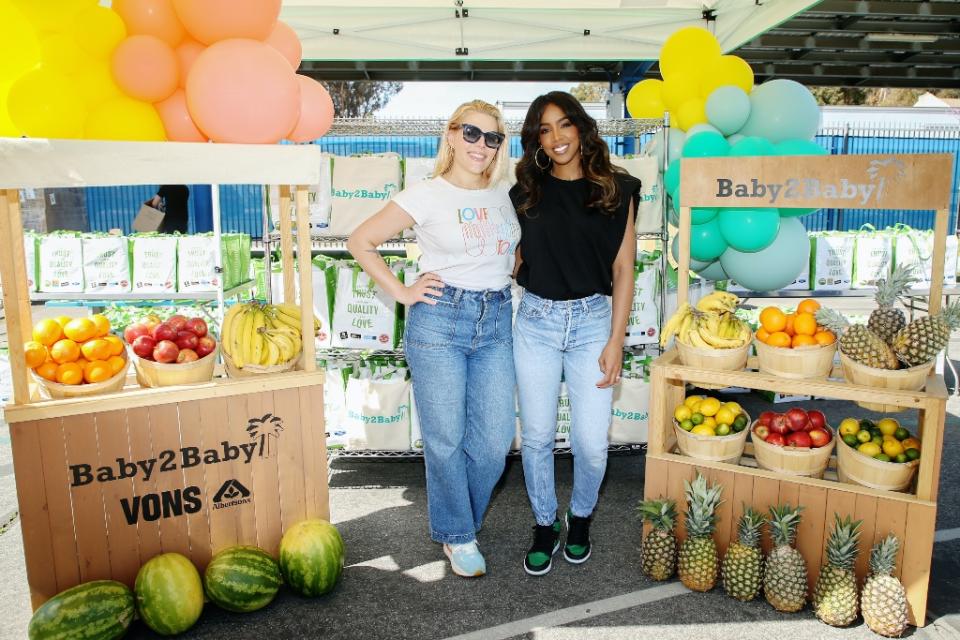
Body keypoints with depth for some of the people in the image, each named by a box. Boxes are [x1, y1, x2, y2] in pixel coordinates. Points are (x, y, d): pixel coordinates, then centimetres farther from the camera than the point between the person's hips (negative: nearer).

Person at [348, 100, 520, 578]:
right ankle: (457, 536, 25)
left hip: (495, 322, 4)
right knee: (446, 439, 4)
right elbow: (360, 242, -3)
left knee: (495, 440, 5)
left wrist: (509, 271, 9)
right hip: (439, 322, -4)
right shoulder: (426, 196, -4)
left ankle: (459, 520, 31)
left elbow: (518, 248, 28)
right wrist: (401, 292, -6)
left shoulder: (505, 195, 9)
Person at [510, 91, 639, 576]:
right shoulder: (527, 192, 5)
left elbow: (623, 269, 0)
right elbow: (513, 261, 11)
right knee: (536, 436, 7)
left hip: (592, 321, -1)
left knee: (591, 442, 1)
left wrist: (615, 342, -5)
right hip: (536, 322, 2)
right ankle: (545, 525, 30)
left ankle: (581, 518, 31)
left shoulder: (615, 189, 1)